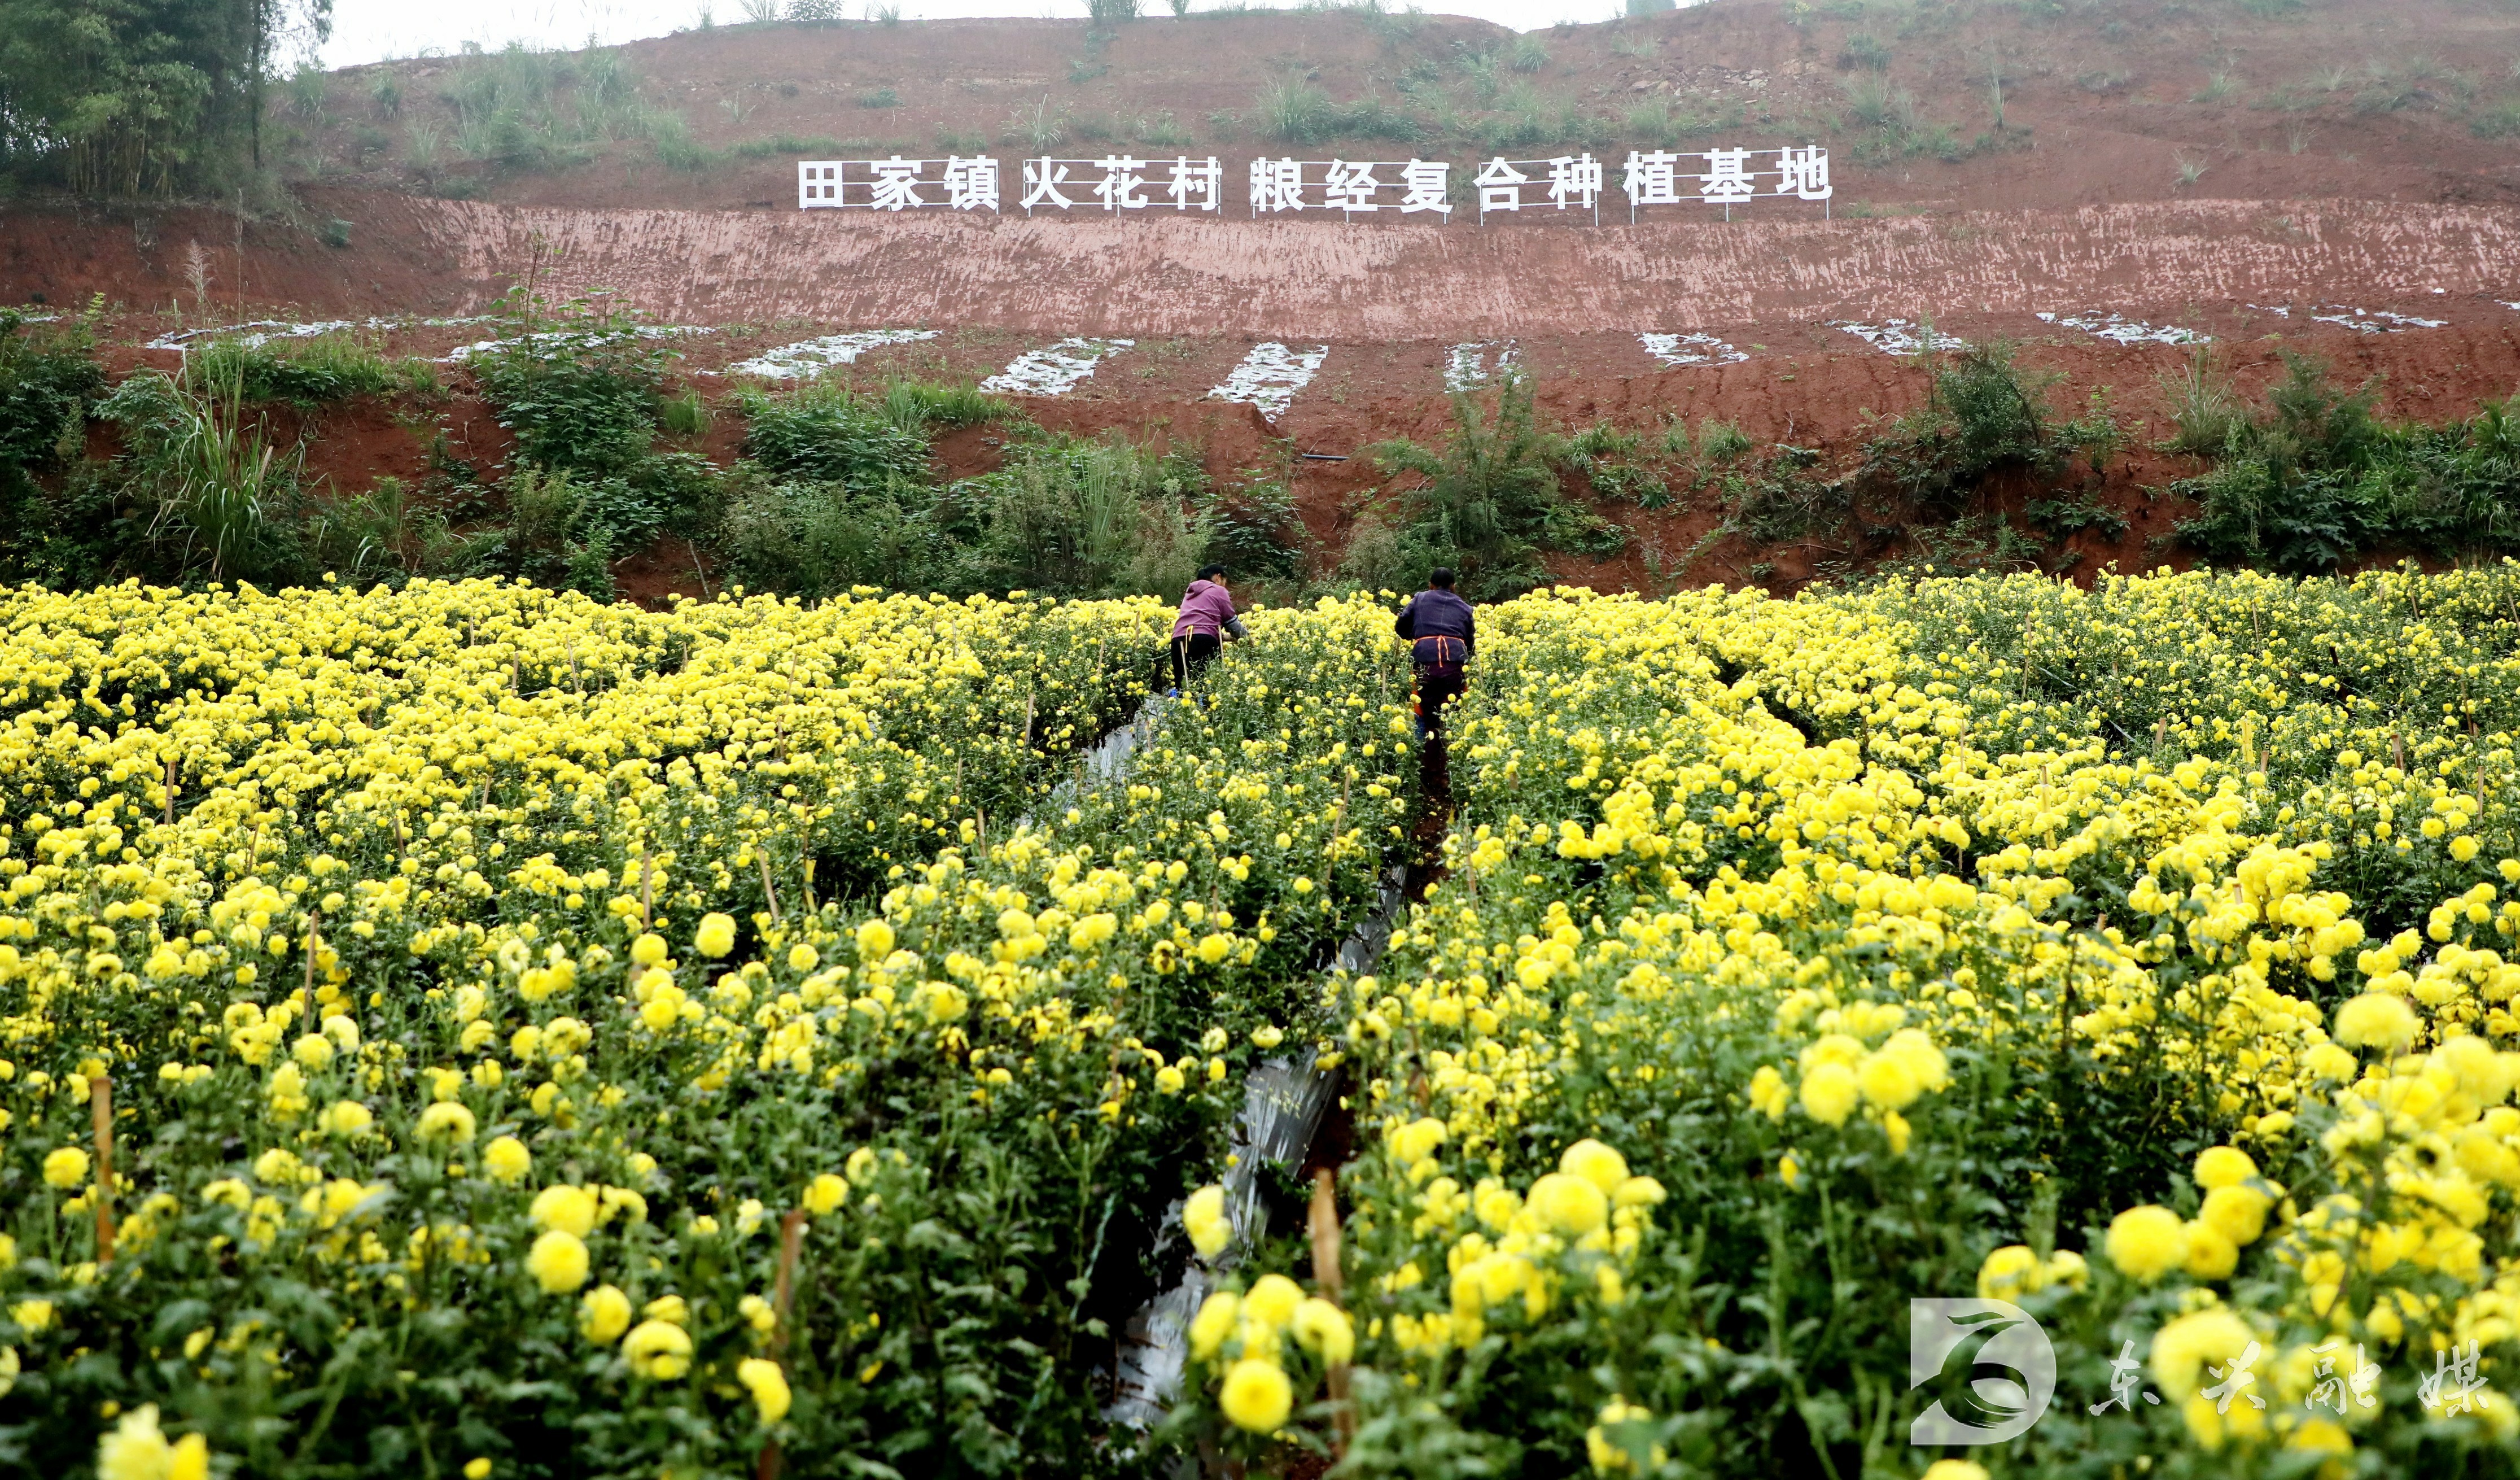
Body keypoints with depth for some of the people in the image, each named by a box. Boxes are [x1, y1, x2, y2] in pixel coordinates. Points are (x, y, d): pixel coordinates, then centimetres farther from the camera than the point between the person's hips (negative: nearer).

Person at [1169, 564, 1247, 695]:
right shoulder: (1218, 591, 13)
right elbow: (1231, 622, 12)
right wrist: (1246, 637, 29)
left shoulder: (1191, 593, 32)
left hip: (1179, 640, 5)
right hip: (1203, 641, -5)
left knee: (1182, 687, 1)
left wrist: (1227, 637, 37)